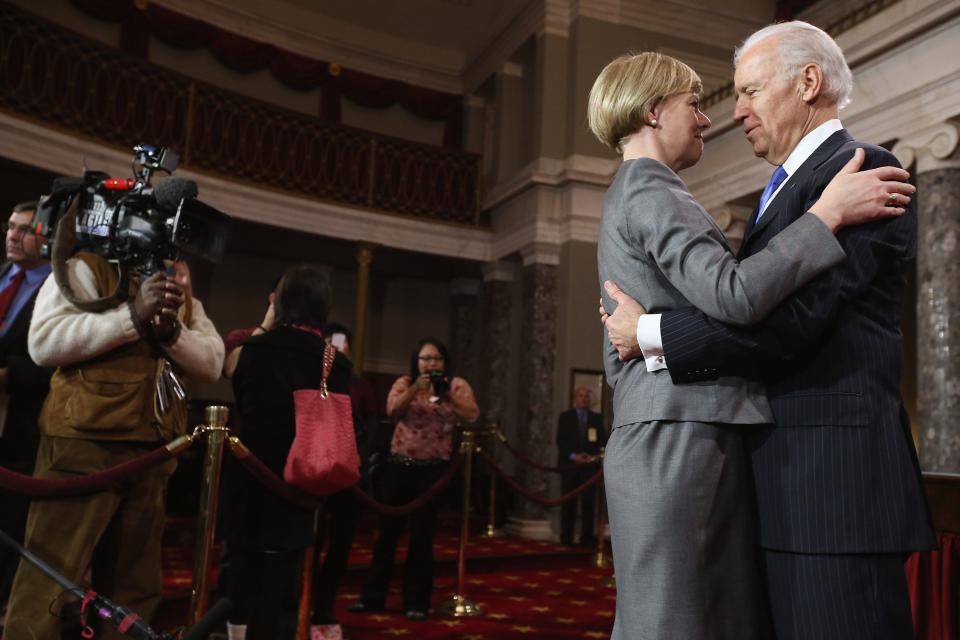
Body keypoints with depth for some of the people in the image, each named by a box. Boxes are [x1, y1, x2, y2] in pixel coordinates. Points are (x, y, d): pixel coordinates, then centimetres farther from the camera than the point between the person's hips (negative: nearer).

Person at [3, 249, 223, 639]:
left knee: (133, 585, 15)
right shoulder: (87, 268, 0)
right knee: (49, 582, -4)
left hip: (152, 450, 6)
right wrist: (133, 315, -18)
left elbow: (212, 362, 6)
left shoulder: (181, 290, 17)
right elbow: (43, 342, -14)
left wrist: (171, 329, -12)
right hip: (86, 443, -6)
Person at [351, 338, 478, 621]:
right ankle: (373, 596, 22)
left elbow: (472, 416, -11)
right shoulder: (404, 383, 5)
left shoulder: (456, 385, 1)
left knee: (421, 535, 5)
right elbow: (392, 410, -11)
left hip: (433, 468, -2)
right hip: (399, 465, 2)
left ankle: (416, 601, 17)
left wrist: (449, 392, -20)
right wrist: (415, 389, -23)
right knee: (387, 531, 9)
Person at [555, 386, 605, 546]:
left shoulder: (597, 418, 12)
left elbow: (602, 441, 9)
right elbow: (560, 441, 2)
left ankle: (587, 538, -4)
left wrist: (594, 456, -7)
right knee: (569, 502, 1)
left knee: (589, 502, -6)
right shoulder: (565, 417, 8)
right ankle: (566, 538, 6)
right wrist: (573, 456, -10)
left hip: (590, 465, 1)